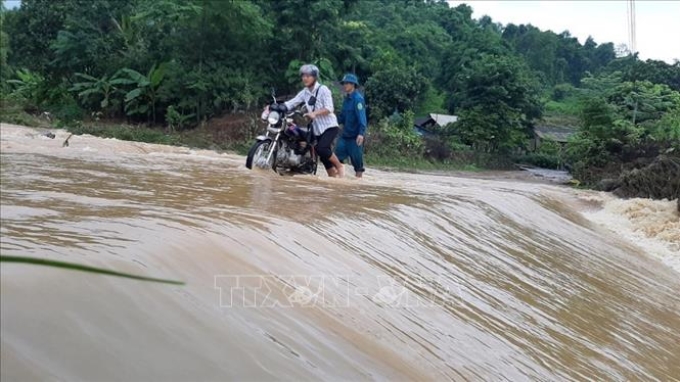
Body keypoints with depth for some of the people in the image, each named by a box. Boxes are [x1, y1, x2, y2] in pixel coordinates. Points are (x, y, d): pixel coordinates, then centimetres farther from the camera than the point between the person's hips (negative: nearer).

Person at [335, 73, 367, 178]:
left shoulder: (358, 98, -12)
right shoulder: (347, 99, 14)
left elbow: (361, 117, -21)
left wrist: (361, 133, -30)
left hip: (355, 136, -8)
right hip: (345, 135, 8)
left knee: (357, 160, 1)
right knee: (337, 157, 4)